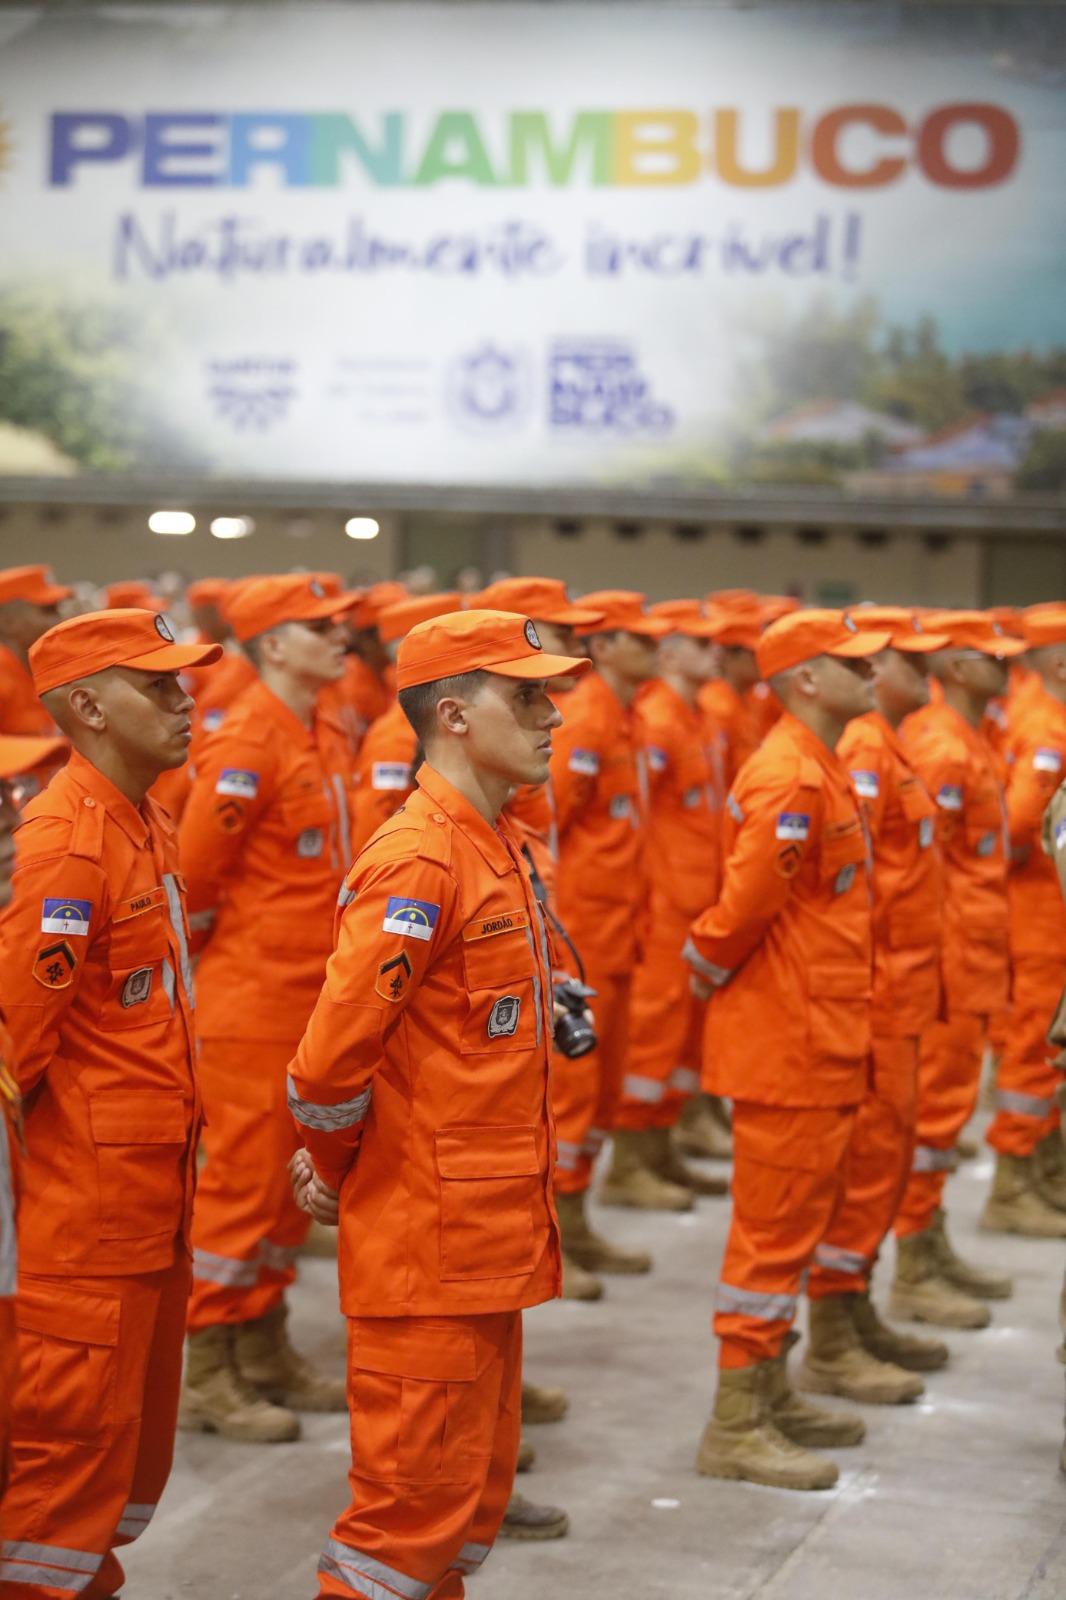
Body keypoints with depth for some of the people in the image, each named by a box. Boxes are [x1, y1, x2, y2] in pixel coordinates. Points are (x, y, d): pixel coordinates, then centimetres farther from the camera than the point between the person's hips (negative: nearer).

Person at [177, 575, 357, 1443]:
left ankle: (266, 1353, 26)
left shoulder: (328, 738, 11)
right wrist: (218, 938, -3)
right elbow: (194, 861, -17)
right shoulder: (248, 742, -17)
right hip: (253, 996, -9)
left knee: (291, 1175, 15)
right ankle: (208, 1377, 6)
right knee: (241, 1175, -3)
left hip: (313, 992, 9)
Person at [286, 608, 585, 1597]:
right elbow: (330, 1060, -21)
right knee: (414, 1508, -2)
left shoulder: (497, 850, 12)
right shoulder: (418, 862, -18)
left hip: (491, 1243, 9)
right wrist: (336, 1177, -4)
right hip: (427, 1247, -9)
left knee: (473, 1502, 16)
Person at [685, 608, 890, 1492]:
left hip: (820, 1037, 10)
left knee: (795, 1218, 18)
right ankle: (735, 1426, 4)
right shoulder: (790, 777, -20)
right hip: (788, 1039, -10)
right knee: (775, 1227, -3)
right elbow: (748, 899, -23)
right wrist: (713, 967, -7)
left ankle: (770, 1393, 30)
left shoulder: (818, 767, 14)